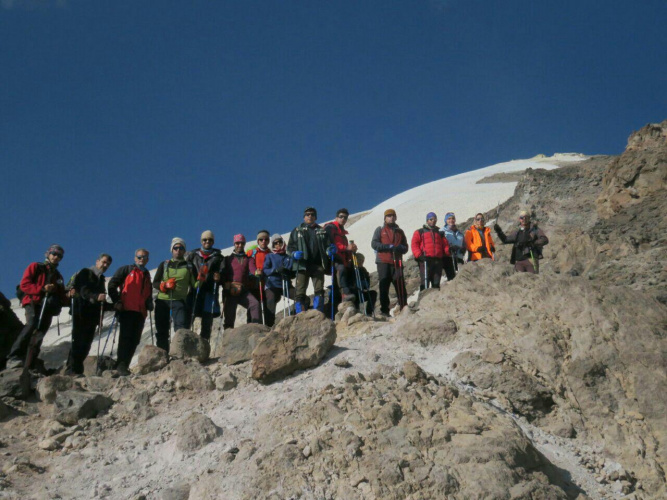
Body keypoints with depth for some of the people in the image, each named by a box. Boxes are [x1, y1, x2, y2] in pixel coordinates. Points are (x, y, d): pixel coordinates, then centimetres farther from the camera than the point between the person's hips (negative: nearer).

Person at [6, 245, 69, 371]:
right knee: (32, 325, -30)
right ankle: (14, 357, -34)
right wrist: (42, 289, -15)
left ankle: (28, 367, -4)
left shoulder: (58, 276, 27)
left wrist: (67, 296, -1)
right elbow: (24, 285, -2)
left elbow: (61, 296, 23)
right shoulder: (35, 267, 11)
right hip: (33, 302, -5)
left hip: (48, 308, 5)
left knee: (39, 335, -4)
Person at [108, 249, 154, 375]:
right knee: (126, 337, -13)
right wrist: (116, 301, -10)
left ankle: (123, 365, 11)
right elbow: (112, 284, -1)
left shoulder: (147, 275, 24)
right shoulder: (126, 270, 5)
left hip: (141, 312, 6)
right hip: (127, 309, -6)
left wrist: (149, 303, 12)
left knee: (135, 340, 4)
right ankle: (121, 365, -13)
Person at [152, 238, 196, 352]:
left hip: (179, 301, -2)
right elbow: (155, 283, 10)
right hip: (162, 301, 2)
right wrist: (165, 285, -11)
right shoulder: (164, 265, 16)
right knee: (161, 332, 4)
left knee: (182, 330, -15)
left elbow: (195, 285, 11)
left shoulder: (189, 267, 13)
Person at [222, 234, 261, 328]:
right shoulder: (228, 259, 21)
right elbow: (223, 273, 10)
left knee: (255, 303, -24)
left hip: (244, 291, 0)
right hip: (230, 291, 0)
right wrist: (226, 285, -9)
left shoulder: (249, 259, 20)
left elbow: (252, 269, 0)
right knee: (229, 315, -6)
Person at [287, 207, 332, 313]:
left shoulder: (322, 231, 18)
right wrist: (294, 254, -11)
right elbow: (289, 247, 10)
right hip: (302, 265, -1)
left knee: (319, 290, -7)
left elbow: (328, 245, 20)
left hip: (318, 265, 1)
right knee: (300, 292, -5)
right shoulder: (297, 231, 14)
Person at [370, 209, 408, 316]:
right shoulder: (380, 230, 10)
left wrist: (400, 248, -6)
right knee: (384, 287, 0)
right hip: (383, 263, -2)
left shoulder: (399, 231, 19)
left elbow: (405, 247, 18)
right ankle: (384, 310, 4)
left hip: (397, 262, 2)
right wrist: (388, 247, -14)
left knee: (401, 286, -4)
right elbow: (374, 244, -3)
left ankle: (404, 308, 1)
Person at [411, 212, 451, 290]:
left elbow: (445, 245, 18)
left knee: (436, 283, 4)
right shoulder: (420, 232, 14)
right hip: (425, 260, -4)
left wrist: (447, 253, -2)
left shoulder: (439, 233, 26)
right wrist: (419, 255, -13)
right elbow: (414, 245, 2)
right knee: (425, 282, -11)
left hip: (438, 260, 4)